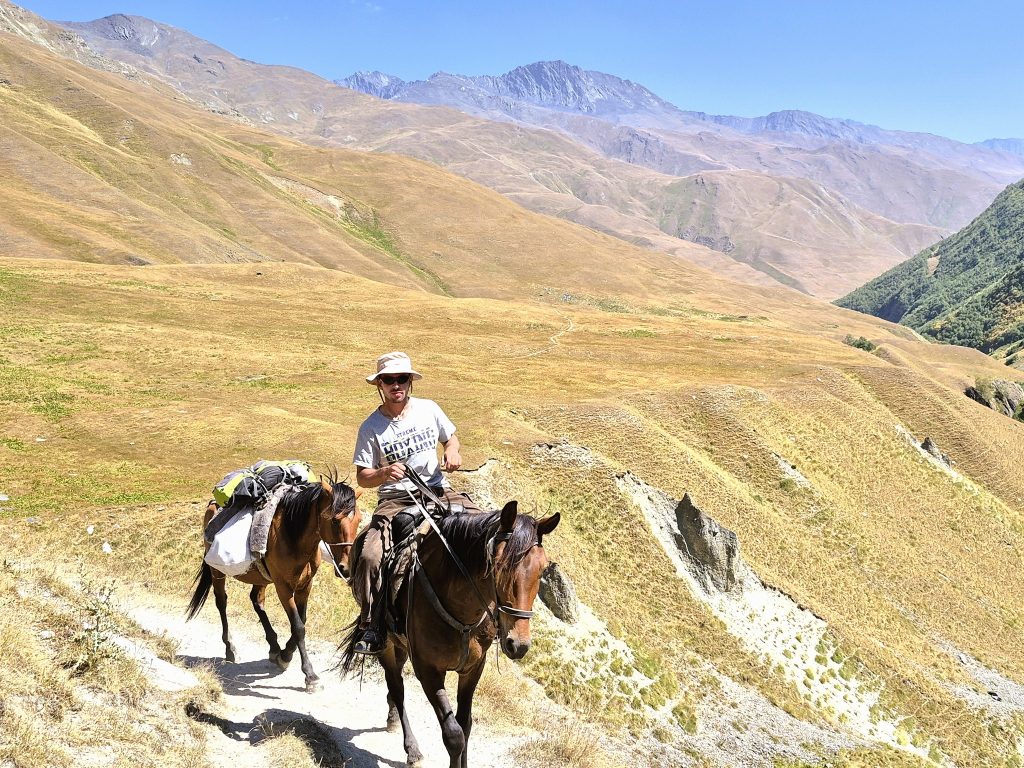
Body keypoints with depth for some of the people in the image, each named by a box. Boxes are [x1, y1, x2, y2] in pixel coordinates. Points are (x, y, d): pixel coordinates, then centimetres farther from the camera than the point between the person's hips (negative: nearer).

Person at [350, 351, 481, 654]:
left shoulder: (429, 409, 4)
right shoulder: (371, 427, -3)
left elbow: (451, 437, 20)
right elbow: (362, 478, -2)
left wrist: (452, 452, -4)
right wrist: (384, 474, -24)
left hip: (437, 490, 2)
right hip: (395, 500, -2)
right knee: (369, 557, -25)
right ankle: (371, 629, -10)